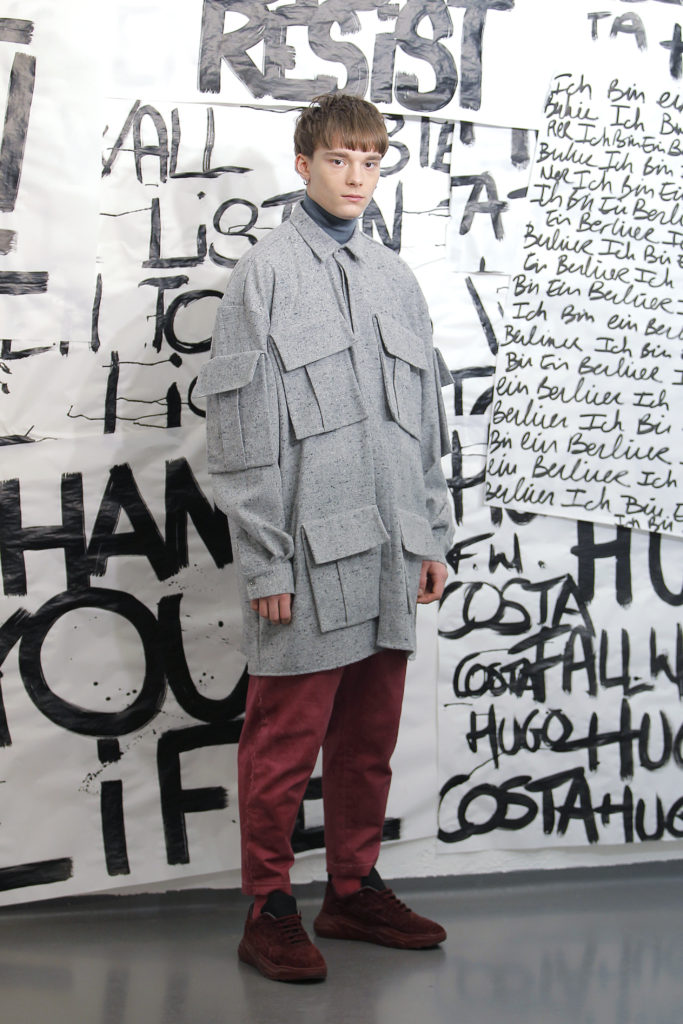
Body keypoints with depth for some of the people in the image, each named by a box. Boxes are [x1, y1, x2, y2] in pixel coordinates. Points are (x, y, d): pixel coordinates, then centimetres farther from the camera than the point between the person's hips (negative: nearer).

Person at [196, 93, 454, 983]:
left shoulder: (396, 279, 15)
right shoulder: (265, 274, -2)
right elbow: (240, 431, -7)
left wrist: (434, 534, 12)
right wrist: (264, 562, -11)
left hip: (390, 551, 6)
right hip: (309, 551, -5)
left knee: (370, 736, 14)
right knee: (286, 740, 2)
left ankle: (355, 889, 29)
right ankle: (270, 907, 17)